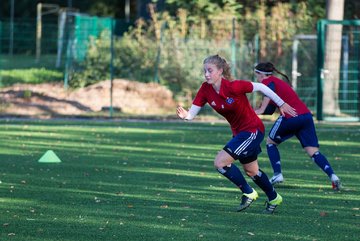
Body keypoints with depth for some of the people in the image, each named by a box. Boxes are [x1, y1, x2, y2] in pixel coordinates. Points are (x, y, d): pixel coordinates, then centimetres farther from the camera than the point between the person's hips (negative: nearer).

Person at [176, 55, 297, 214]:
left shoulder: (233, 87, -27)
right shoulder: (206, 89, -9)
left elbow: (260, 87, -16)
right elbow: (192, 113, -11)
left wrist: (281, 104, -8)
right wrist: (185, 115, -36)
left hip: (253, 130, -8)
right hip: (239, 132, 8)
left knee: (220, 162, -17)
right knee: (251, 171, 22)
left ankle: (248, 193, 1)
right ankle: (273, 198, 45)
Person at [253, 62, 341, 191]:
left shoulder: (268, 81, 5)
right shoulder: (278, 81, 30)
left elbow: (269, 91, -22)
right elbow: (270, 110, 29)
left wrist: (261, 109, -26)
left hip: (291, 116, -7)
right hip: (306, 115, 7)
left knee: (270, 141, 16)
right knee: (313, 151, 1)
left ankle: (277, 174, 6)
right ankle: (332, 175, -18)